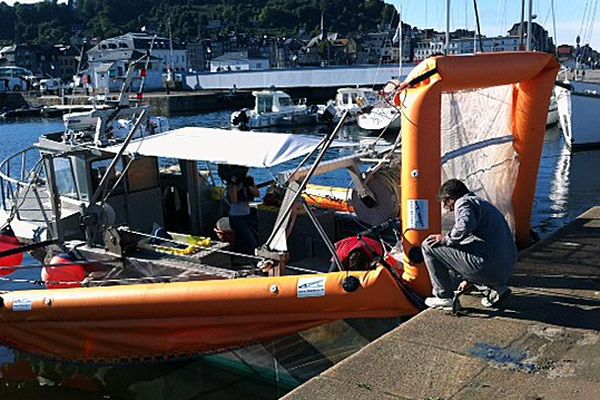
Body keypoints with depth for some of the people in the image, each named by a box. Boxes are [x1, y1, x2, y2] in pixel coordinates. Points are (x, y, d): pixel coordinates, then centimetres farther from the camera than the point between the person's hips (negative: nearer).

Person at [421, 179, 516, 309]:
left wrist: (446, 239, -6)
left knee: (429, 245, 2)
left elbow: (466, 224, -26)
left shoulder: (464, 202, 0)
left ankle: (444, 297, 5)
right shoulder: (485, 204, 29)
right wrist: (469, 280, 41)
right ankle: (496, 287, 16)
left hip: (487, 265, -9)